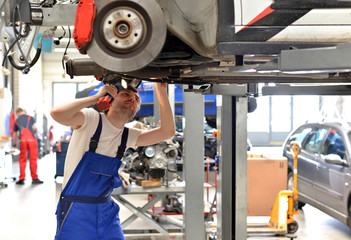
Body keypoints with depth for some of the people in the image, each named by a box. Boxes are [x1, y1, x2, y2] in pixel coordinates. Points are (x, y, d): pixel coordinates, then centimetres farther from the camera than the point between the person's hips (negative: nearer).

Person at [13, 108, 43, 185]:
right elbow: (35, 128, 3)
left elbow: (15, 134, 27)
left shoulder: (16, 121, 21)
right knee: (33, 159, 2)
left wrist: (14, 144, 42)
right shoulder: (30, 118, 17)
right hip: (32, 139, -1)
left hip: (23, 140, 1)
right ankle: (34, 178, 5)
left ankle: (22, 179, 5)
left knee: (22, 159, 8)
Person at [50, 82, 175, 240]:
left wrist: (161, 91, -6)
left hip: (106, 210, 6)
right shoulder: (91, 119, -9)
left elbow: (167, 131, 1)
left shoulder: (128, 136, 7)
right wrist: (97, 96, -22)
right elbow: (57, 114, -27)